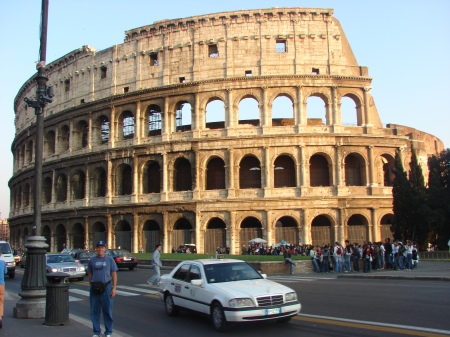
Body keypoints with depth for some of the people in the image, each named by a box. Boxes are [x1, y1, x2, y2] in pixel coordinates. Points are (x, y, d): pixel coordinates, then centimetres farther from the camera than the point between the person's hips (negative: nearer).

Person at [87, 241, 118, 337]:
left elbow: (114, 274, 2)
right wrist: (91, 286, 7)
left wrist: (114, 288, -5)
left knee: (107, 311, 2)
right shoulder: (92, 260, 10)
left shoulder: (109, 259, 3)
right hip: (94, 288, 2)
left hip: (106, 287, -2)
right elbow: (90, 274, 14)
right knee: (95, 311, 7)